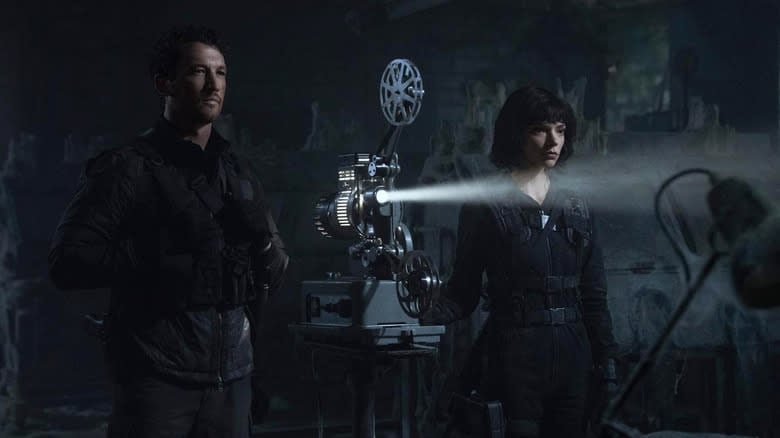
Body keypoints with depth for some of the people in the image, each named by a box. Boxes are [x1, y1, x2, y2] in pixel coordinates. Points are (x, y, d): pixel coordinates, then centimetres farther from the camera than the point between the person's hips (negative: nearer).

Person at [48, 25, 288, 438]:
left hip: (232, 374, 5)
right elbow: (66, 262, -11)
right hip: (158, 375, -5)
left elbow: (275, 270, 17)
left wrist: (261, 237, -3)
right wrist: (159, 260, -18)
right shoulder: (127, 168, -4)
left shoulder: (238, 172, 14)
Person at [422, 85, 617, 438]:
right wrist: (428, 317, -22)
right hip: (515, 354, -5)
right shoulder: (486, 206, -1)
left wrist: (607, 363, 8)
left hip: (572, 354, 5)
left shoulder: (575, 207, 12)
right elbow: (463, 292, -4)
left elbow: (593, 295, 13)